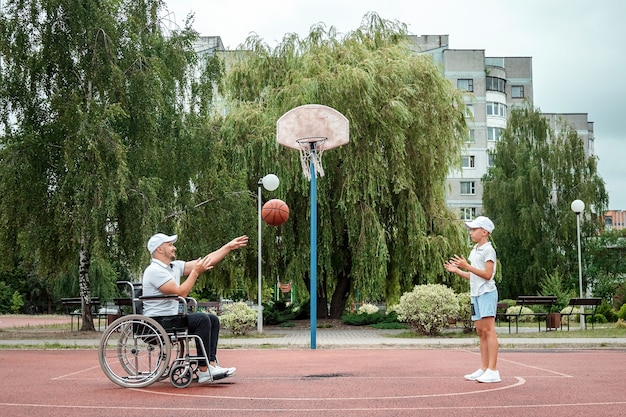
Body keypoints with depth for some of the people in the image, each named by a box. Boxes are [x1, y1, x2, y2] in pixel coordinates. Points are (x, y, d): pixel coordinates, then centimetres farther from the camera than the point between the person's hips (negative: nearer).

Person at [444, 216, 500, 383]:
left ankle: (493, 371, -10)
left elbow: (487, 275, -15)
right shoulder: (474, 251, 18)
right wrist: (456, 270, 12)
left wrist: (467, 266, -19)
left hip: (487, 293, -9)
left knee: (488, 330, -10)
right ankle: (483, 369, 12)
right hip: (476, 294, 9)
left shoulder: (488, 250, -8)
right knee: (480, 332, 8)